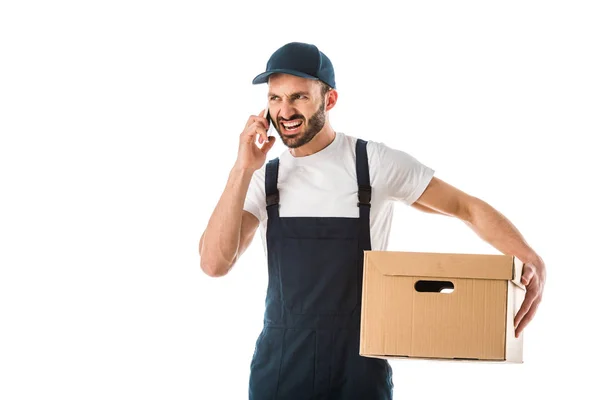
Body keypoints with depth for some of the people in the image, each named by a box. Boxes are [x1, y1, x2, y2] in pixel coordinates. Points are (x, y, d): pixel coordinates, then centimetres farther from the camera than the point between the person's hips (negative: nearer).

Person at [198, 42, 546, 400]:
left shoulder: (376, 163, -4)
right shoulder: (264, 178, 4)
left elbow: (468, 207, -1)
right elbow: (215, 263, -6)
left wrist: (530, 259, -16)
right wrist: (242, 171, -11)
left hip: (358, 363, -2)